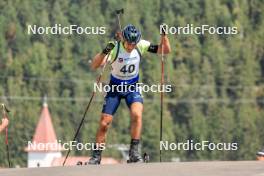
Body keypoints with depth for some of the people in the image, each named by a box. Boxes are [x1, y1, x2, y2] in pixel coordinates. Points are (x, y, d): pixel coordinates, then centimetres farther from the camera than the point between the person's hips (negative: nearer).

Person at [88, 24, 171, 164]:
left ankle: (134, 152, -18)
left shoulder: (141, 46, -16)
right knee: (104, 123, -3)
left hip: (132, 88, 1)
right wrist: (104, 53, -53)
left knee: (137, 114, -26)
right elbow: (94, 65, -35)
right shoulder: (114, 48, -25)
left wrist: (164, 36, -28)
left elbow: (165, 50, -10)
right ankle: (96, 157, 13)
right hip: (115, 88, -1)